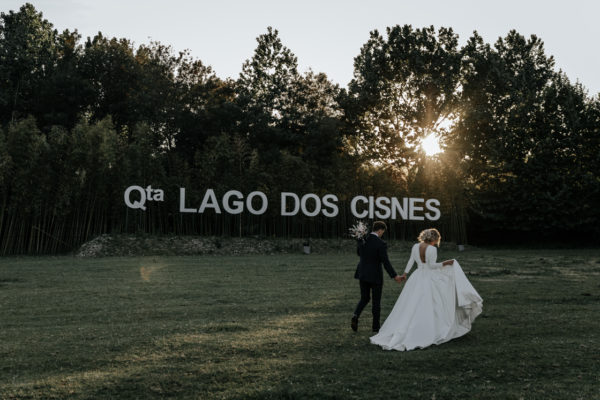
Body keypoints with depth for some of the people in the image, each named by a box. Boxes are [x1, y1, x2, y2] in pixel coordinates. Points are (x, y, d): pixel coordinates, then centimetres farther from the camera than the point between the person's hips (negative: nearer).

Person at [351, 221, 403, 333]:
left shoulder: (362, 240, -1)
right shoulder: (381, 244, -17)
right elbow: (385, 262, -19)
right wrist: (394, 276, -14)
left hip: (363, 274, 5)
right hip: (375, 276, -5)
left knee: (364, 298, 17)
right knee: (376, 301, 10)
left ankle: (355, 316, -8)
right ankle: (376, 326, 17)